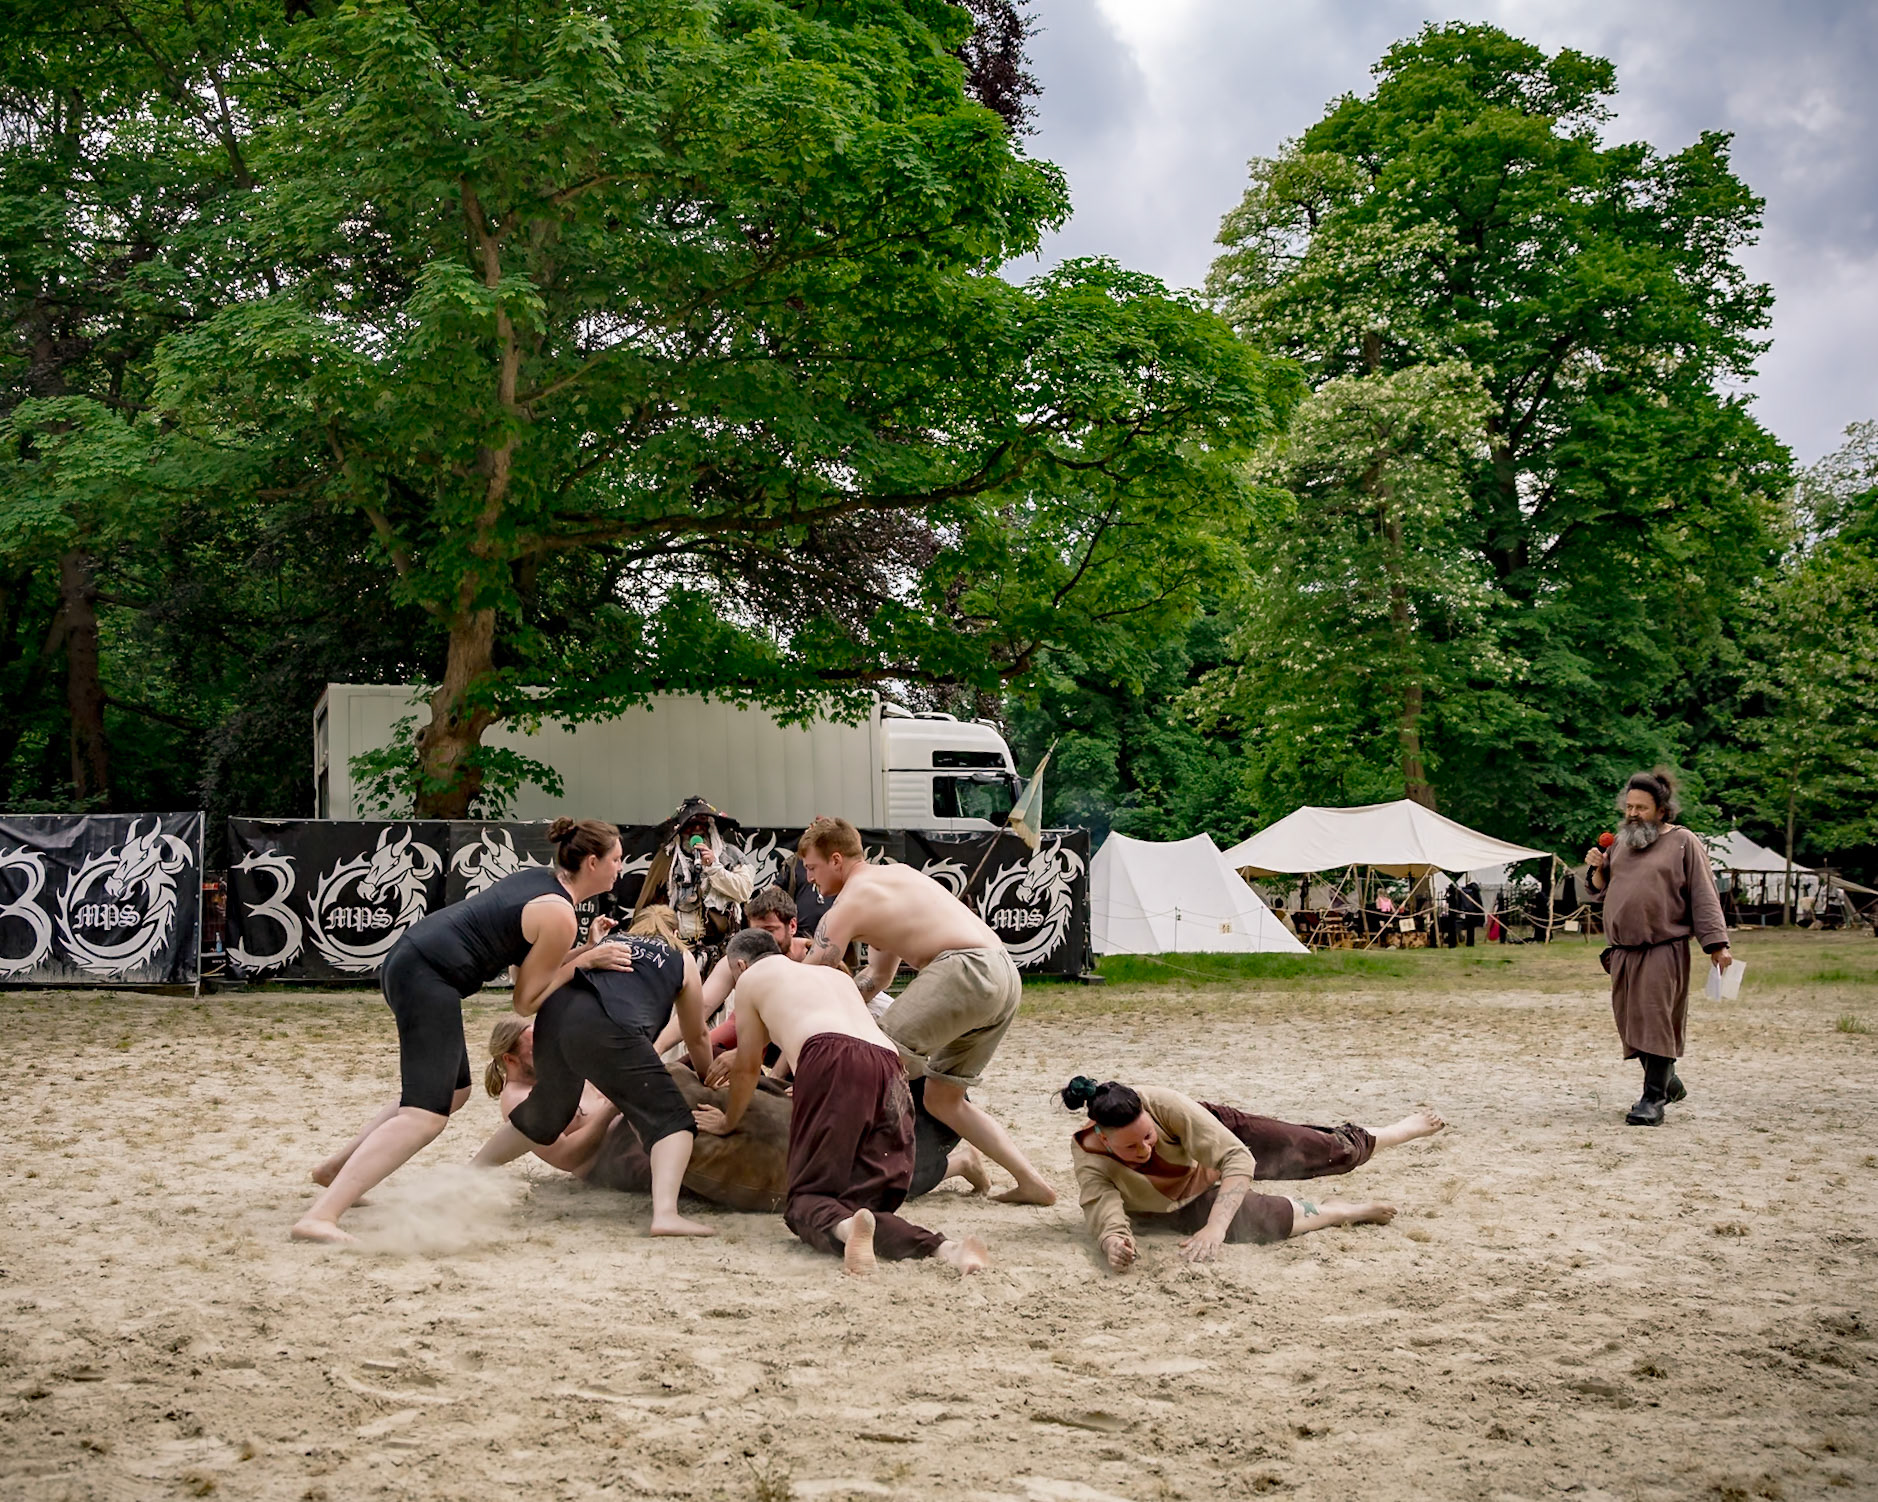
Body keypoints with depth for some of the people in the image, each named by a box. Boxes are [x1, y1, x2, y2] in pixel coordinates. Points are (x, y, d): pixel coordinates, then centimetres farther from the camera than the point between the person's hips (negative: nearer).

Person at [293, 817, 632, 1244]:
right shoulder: (560, 917, -10)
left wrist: (584, 950, 12)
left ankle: (336, 1168, 28)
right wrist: (583, 962, -3)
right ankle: (320, 1217, -31)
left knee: (453, 1092, 24)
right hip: (428, 979, -11)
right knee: (426, 1115, -18)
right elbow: (526, 1001, -3)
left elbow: (531, 964, 23)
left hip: (408, 959, 11)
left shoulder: (539, 878, 17)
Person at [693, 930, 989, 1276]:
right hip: (890, 1069, 5)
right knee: (868, 1202, 3)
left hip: (832, 1063, -5)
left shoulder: (752, 978, 26)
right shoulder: (836, 975, 41)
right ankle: (943, 1246, -29)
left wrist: (728, 1122, 50)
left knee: (806, 1198, -2)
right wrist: (801, 1094, 72)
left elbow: (748, 1068, 32)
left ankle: (844, 1228, -39)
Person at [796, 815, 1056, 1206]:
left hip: (966, 970, -10)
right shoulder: (896, 873, 26)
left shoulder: (851, 902, -1)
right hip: (1006, 975, 10)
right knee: (942, 1097, 18)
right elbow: (878, 975, 33)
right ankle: (1032, 1182, 16)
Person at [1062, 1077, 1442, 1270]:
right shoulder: (1090, 1161, -36)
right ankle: (1346, 1211, 3)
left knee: (1333, 1152, 14)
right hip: (1178, 1202, -1)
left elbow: (1239, 1159, -39)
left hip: (1218, 1134, 1)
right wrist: (1113, 1242, -72)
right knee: (1264, 1219, -28)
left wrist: (1215, 1228, -53)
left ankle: (1404, 1129, 47)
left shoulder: (1162, 1105, -39)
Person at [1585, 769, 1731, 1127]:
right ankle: (1669, 1083, 27)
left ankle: (1654, 1099, -6)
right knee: (1631, 1023, 9)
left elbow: (1704, 897, -3)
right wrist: (1598, 869, 3)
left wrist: (1717, 945, -10)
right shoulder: (1621, 843, 17)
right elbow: (1603, 892, 24)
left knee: (1657, 1022, -9)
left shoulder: (1683, 843, 0)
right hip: (1622, 951, 6)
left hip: (1663, 951, -6)